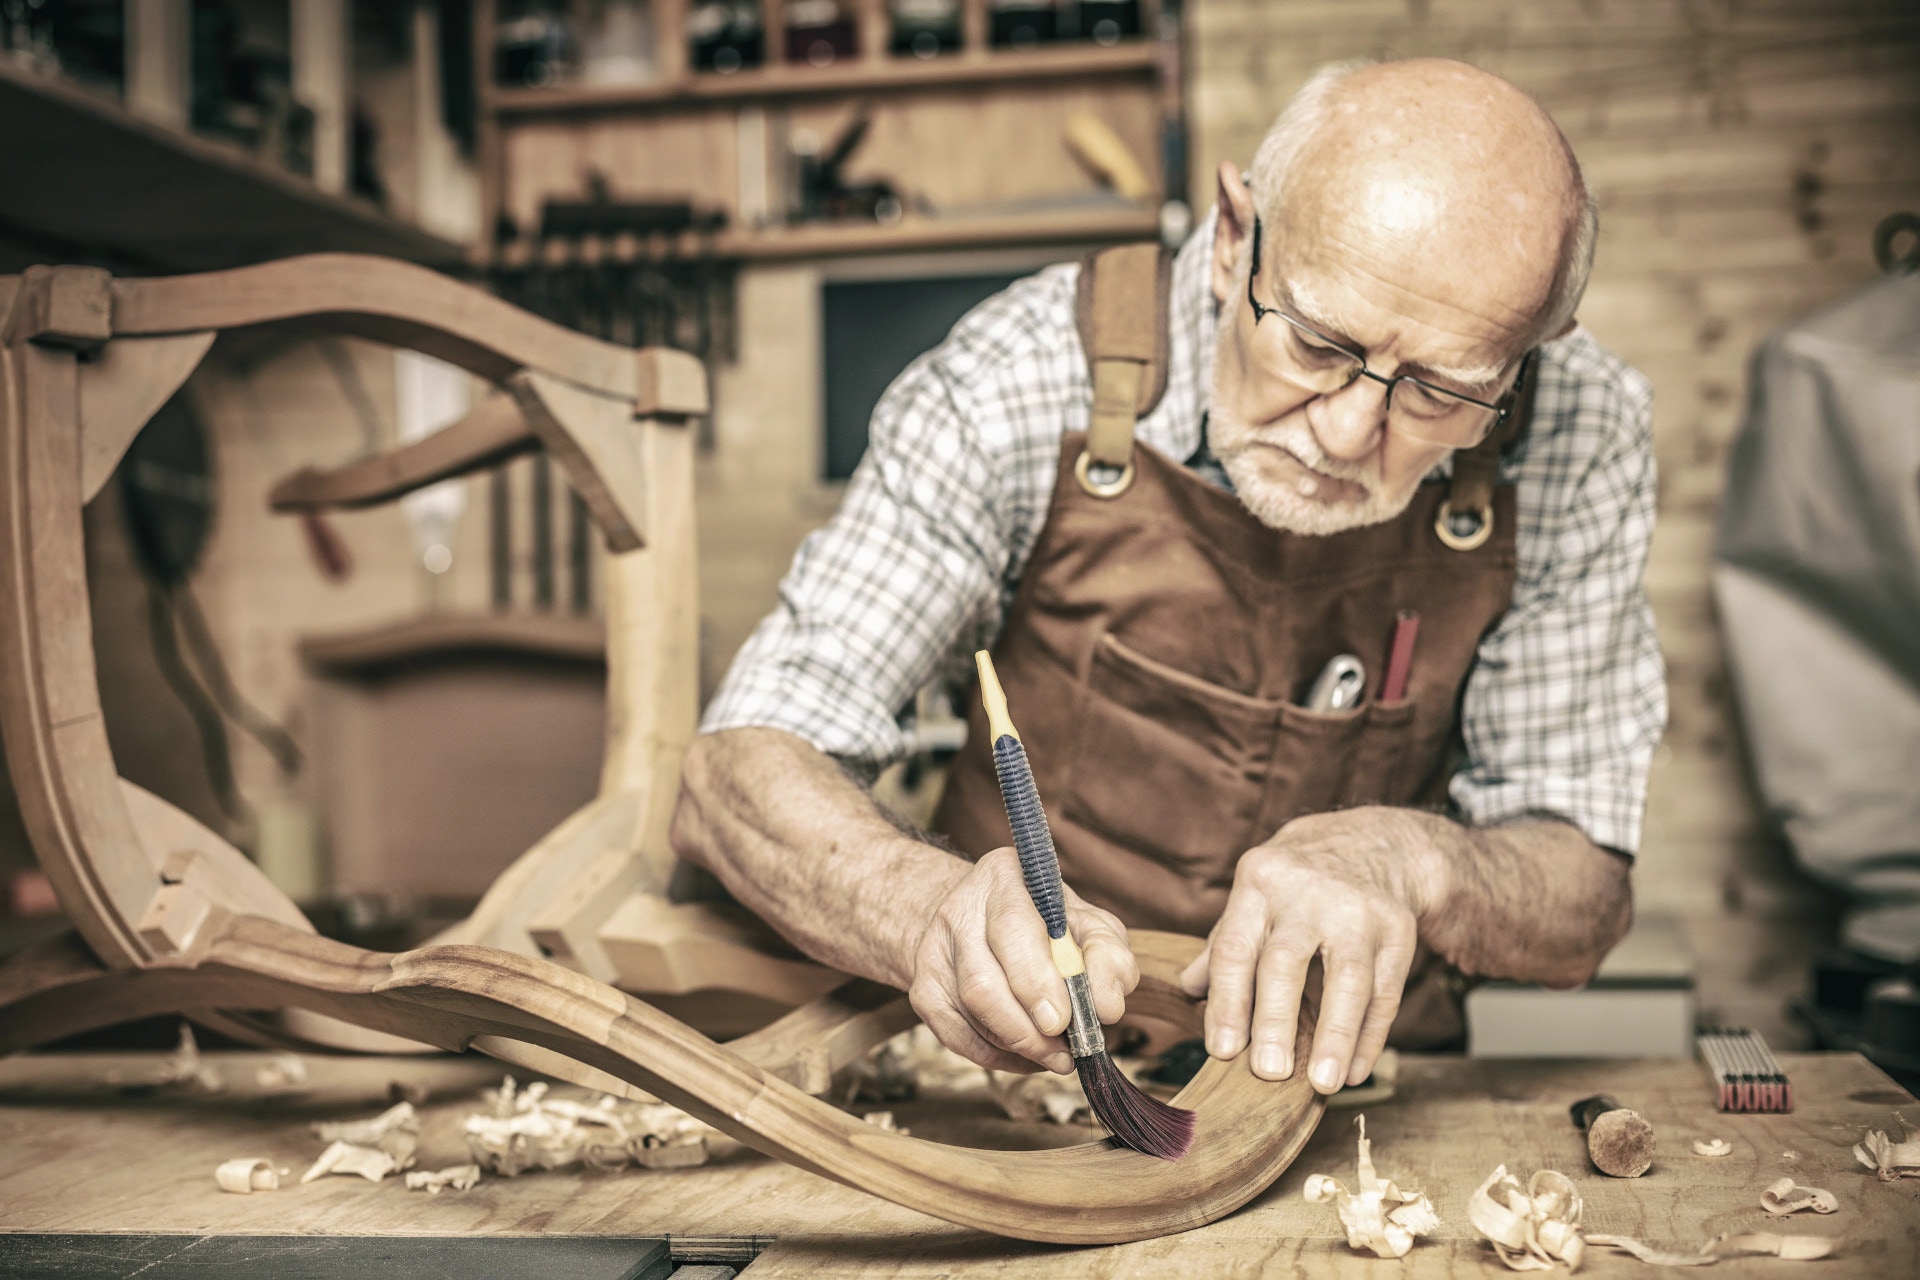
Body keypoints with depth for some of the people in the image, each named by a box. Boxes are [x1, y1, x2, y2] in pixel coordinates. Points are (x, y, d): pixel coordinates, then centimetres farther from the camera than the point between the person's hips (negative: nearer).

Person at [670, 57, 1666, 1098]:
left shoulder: (1581, 439, -13)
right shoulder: (1028, 379, -18)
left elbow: (1582, 902, -7)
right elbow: (736, 778, -19)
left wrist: (1407, 860, -29)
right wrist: (935, 911, -40)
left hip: (1365, 1088, 1)